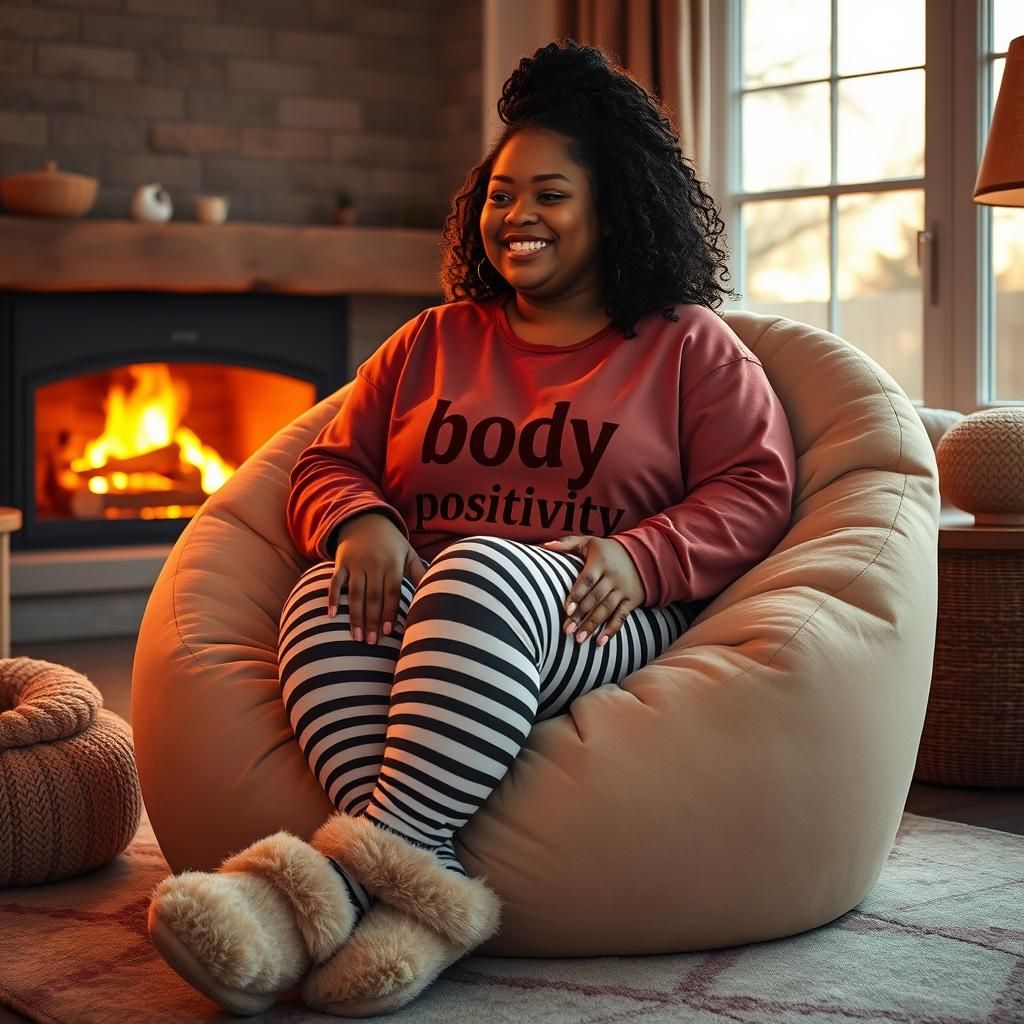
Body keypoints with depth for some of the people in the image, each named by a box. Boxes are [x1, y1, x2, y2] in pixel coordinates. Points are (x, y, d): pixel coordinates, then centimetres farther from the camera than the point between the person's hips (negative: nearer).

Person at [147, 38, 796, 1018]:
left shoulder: (689, 347, 16)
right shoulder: (433, 341, 25)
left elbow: (754, 489, 4)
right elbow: (328, 464, 21)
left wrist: (637, 559, -15)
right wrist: (361, 524, -5)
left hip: (592, 623, -3)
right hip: (421, 591, 4)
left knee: (482, 571, -38)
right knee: (329, 594, -32)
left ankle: (358, 864, -49)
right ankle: (426, 880, -48)